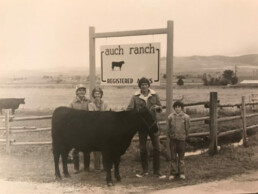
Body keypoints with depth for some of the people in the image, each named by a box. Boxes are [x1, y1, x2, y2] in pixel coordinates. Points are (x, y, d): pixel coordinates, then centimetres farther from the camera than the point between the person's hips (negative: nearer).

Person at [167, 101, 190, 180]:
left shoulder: (186, 117, -3)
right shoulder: (170, 116, 1)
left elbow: (187, 128, 4)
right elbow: (169, 127, 8)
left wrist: (186, 136, 4)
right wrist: (170, 136, 6)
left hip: (182, 138, -1)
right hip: (173, 139, 1)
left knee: (181, 156, 7)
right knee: (173, 157, 4)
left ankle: (181, 173, 15)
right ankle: (173, 173, 11)